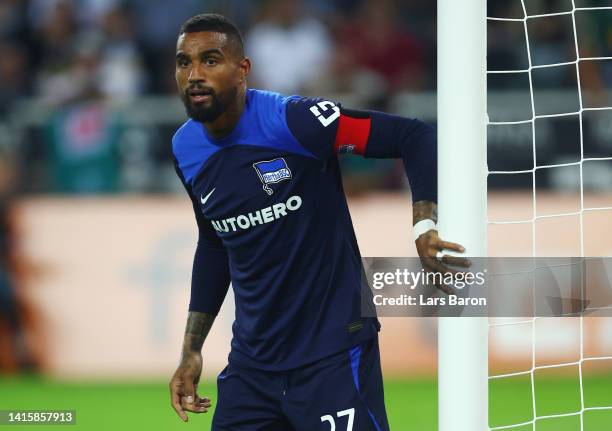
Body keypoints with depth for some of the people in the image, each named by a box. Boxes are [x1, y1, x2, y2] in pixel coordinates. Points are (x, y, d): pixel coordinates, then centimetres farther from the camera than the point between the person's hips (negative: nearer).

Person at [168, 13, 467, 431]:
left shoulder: (293, 121, -16)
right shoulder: (186, 150, 4)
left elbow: (414, 135, -16)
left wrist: (426, 223, -31)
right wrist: (191, 351, 18)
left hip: (333, 355, -6)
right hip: (251, 362, 6)